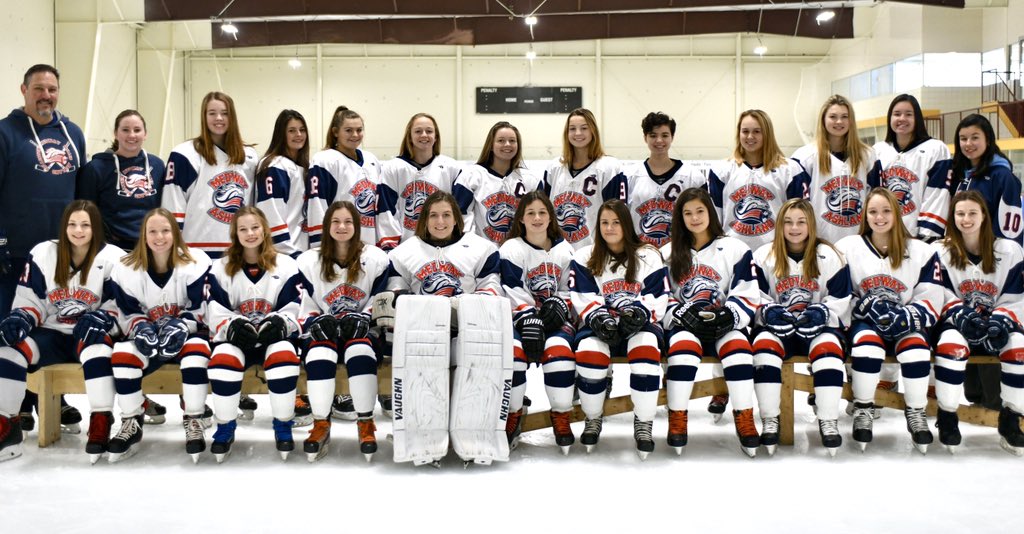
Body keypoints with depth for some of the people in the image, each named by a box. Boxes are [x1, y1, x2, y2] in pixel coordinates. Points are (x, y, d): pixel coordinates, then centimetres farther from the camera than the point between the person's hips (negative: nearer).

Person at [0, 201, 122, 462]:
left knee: (94, 335, -38)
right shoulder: (42, 253, 4)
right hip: (51, 335, 3)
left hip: (89, 338, -3)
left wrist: (102, 319, -26)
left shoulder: (113, 259, -4)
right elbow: (30, 300, 7)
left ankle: (101, 422, -35)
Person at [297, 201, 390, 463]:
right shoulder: (309, 262, 7)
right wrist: (316, 322, -14)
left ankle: (366, 424, -25)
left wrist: (362, 319, -16)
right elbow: (304, 306, 7)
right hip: (326, 330, 2)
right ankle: (320, 426, -21)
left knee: (360, 351, -36)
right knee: (319, 355, -33)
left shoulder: (376, 259, 1)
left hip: (363, 328, -1)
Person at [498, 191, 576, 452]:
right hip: (519, 319, -2)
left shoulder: (564, 250, 11)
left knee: (559, 349, -29)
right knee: (513, 350, -31)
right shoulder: (511, 250, 0)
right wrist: (529, 321, -21)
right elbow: (513, 293, -9)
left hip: (555, 319, 2)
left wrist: (559, 305, -8)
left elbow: (570, 288, 13)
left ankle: (562, 418, -13)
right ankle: (513, 415, -9)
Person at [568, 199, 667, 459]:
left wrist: (641, 312, -19)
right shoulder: (585, 257, 10)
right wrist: (598, 317, -19)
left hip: (638, 324, 0)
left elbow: (658, 299, 3)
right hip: (599, 325, 0)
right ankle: (593, 419, -9)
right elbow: (582, 299, 1)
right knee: (589, 351, -34)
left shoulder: (648, 256, 9)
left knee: (646, 346, -36)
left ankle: (643, 423, -23)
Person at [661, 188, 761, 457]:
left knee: (737, 345, -33)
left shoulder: (735, 249, 5)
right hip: (685, 325, 0)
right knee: (683, 345, -33)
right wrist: (681, 315, -13)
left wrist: (727, 317, -17)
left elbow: (748, 296, 1)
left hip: (724, 325, 0)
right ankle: (677, 422, -26)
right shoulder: (668, 254, 11)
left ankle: (745, 423, -27)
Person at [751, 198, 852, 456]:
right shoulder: (764, 256, 2)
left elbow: (840, 299, 1)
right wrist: (769, 311, -18)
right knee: (764, 344, -31)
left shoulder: (828, 256, 1)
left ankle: (828, 423, -26)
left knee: (828, 347, -32)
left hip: (818, 326, 0)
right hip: (779, 326, 0)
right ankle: (770, 422, -27)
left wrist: (820, 312, -17)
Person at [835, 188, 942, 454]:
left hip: (905, 325, 1)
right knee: (866, 346, -33)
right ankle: (862, 411, -13)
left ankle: (916, 414, -7)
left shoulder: (921, 252, 2)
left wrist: (904, 317, -20)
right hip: (865, 322, -1)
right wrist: (865, 306, -17)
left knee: (917, 350, -30)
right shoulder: (848, 248, 2)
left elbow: (930, 302, -1)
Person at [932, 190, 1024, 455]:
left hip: (997, 322, 1)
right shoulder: (941, 252, 2)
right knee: (951, 344, -36)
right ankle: (947, 417, -19)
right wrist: (962, 315, -21)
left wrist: (1000, 320, -19)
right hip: (958, 321, -1)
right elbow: (940, 296, -2)